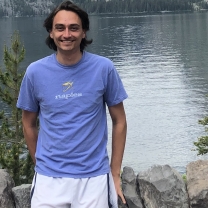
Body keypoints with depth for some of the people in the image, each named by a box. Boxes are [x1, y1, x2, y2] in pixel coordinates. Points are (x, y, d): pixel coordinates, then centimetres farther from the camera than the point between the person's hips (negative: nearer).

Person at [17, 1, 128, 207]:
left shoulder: (104, 68, -7)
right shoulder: (35, 72, -4)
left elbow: (119, 121, 1)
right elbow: (29, 124, 8)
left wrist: (115, 174, 1)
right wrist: (41, 165, 10)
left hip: (94, 177, -1)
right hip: (49, 178, 1)